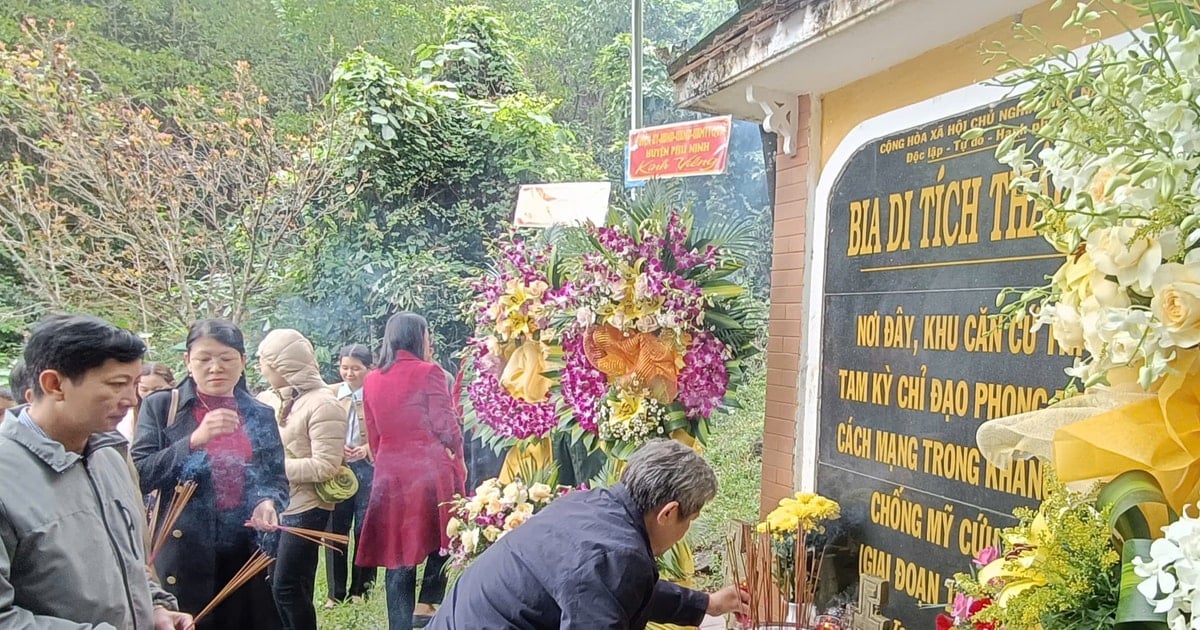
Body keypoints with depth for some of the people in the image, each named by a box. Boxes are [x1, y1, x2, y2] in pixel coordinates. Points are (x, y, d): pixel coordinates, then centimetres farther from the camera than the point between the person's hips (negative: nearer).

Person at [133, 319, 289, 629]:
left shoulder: (261, 415, 8)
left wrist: (269, 502, -11)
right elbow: (140, 476, -9)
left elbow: (278, 478, 11)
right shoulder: (160, 406, 0)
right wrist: (194, 440, -21)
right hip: (184, 557, -2)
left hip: (249, 555, 3)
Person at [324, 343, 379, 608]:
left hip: (369, 468, -2)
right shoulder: (329, 394, 5)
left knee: (364, 531, 6)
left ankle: (361, 590, 19)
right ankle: (336, 593, 16)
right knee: (335, 531, 5)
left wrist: (369, 448, -19)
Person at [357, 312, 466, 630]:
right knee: (441, 541, 15)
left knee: (398, 552, 9)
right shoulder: (429, 372, -8)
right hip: (430, 471, -5)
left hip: (390, 474, 5)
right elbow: (445, 426, -8)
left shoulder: (371, 381, 9)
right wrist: (458, 454, 10)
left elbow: (373, 438, 14)